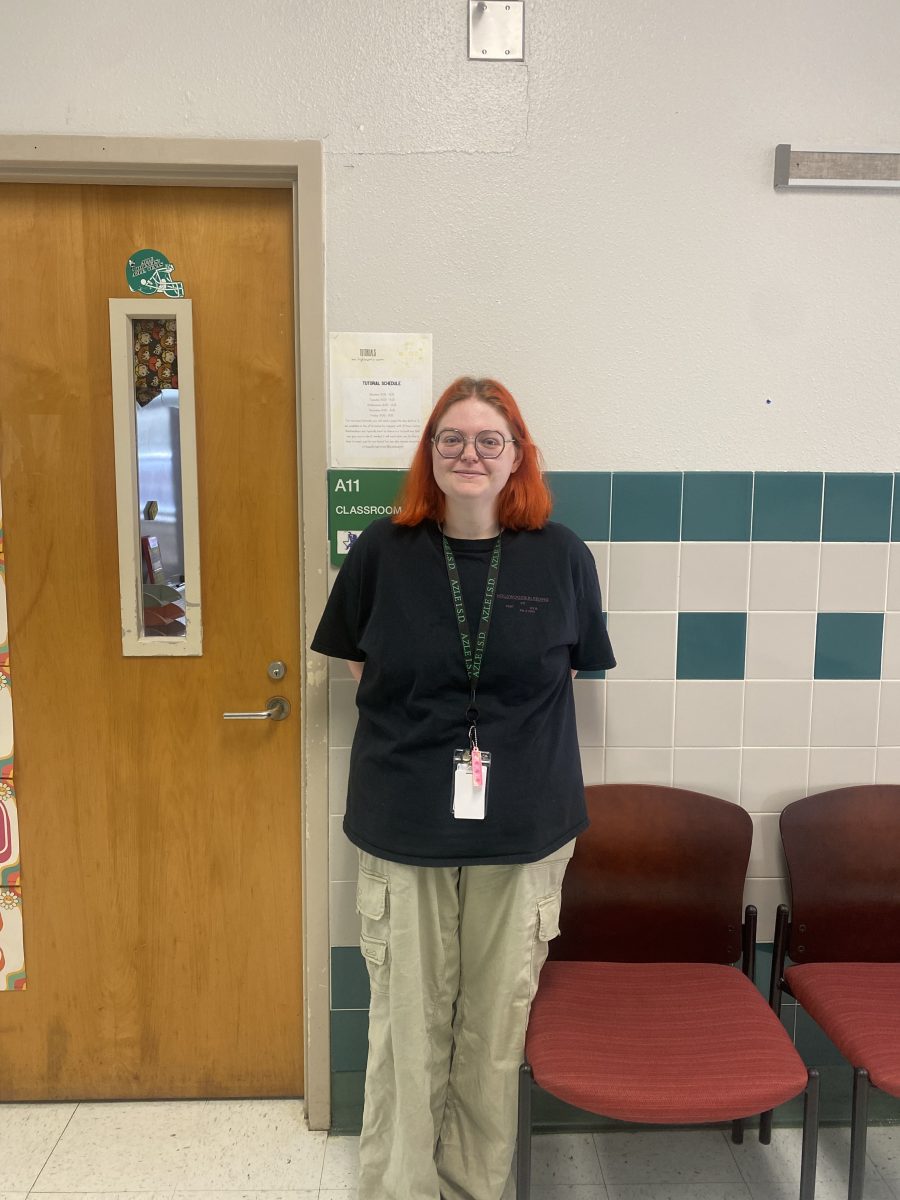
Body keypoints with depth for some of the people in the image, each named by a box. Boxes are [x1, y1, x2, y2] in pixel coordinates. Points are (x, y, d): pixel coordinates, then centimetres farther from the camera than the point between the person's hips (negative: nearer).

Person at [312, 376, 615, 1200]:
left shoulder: (562, 556, -3)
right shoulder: (383, 552, -3)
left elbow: (573, 670, 9)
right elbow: (358, 662, 9)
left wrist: (512, 733, 3)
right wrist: (410, 730, 2)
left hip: (523, 831, 1)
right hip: (403, 828, 0)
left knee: (496, 1024, 15)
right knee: (406, 1023, 11)